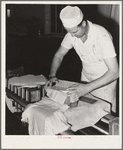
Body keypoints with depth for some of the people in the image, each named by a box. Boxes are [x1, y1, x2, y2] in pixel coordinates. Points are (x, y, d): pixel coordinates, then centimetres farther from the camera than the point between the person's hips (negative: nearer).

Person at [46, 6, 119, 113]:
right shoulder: (72, 34, -14)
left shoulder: (102, 36, -32)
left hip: (105, 79, -5)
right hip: (86, 76, 5)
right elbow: (59, 55, 2)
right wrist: (52, 75, -16)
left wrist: (88, 87, -39)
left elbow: (114, 72, -34)